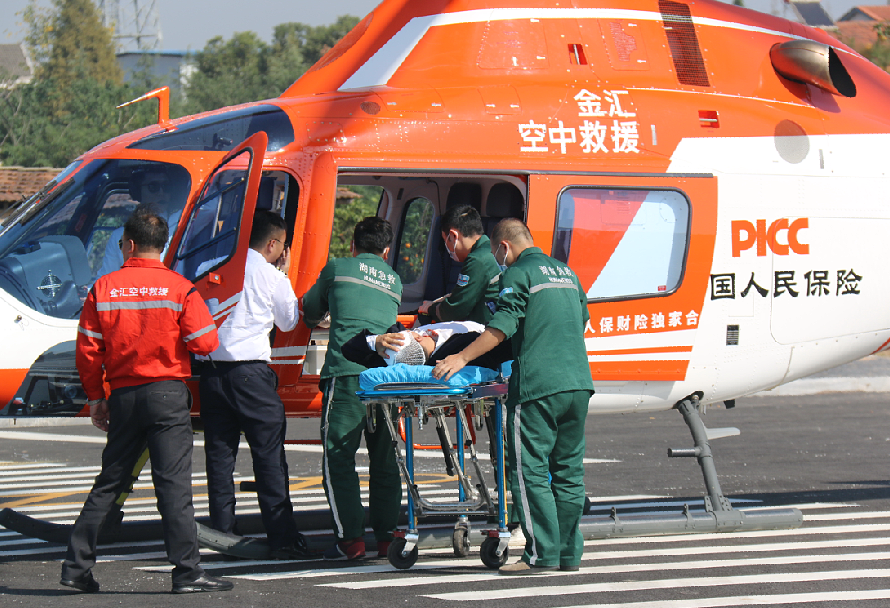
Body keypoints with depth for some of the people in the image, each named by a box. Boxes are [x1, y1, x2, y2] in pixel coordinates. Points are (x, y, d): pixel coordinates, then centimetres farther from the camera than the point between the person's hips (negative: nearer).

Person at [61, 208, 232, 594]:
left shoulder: (103, 289, 2)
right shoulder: (179, 288, -6)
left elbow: (87, 351, 1)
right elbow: (205, 344, -7)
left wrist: (95, 397, 12)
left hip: (123, 397, 3)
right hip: (168, 395, -3)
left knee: (109, 483, 13)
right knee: (173, 483, -4)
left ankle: (76, 567, 14)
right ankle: (187, 572, -7)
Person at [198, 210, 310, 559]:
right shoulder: (271, 277, -3)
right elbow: (289, 322, 11)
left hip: (212, 369, 5)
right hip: (250, 370, -5)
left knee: (219, 455, 9)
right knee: (269, 455, 0)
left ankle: (223, 534, 9)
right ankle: (282, 538, -1)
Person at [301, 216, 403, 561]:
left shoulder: (338, 269, 10)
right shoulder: (394, 281, 21)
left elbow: (310, 310, 23)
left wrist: (314, 320, 48)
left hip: (347, 372, -4)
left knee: (338, 457, -2)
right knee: (385, 458, 11)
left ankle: (350, 539, -9)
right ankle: (387, 537, 10)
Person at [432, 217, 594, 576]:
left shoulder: (518, 274, -4)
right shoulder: (566, 272, 20)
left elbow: (502, 325, -12)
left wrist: (462, 358, -10)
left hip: (537, 385, -8)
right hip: (578, 382, 8)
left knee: (530, 472, -4)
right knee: (568, 470, 11)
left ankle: (542, 555, -7)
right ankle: (568, 552, 12)